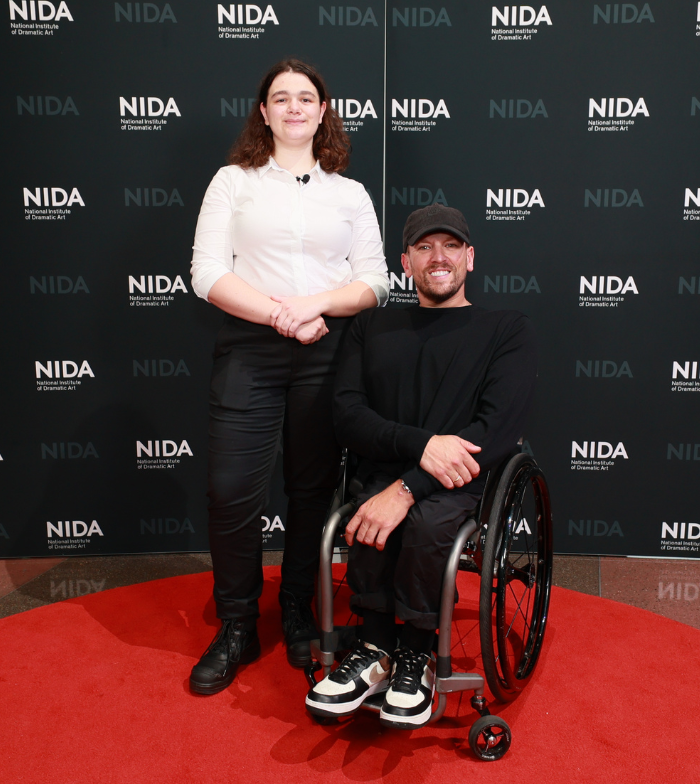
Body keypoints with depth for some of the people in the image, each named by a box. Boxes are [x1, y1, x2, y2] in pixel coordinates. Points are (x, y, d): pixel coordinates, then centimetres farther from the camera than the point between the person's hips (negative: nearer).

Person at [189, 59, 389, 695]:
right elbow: (208, 273, -2)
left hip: (327, 351, 2)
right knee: (233, 491, -4)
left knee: (314, 488, 7)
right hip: (249, 349, -1)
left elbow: (375, 281, 6)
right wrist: (281, 316, -12)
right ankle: (236, 628, 15)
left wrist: (317, 304, -12)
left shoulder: (350, 193, 15)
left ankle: (299, 614, 26)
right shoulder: (233, 182, 10)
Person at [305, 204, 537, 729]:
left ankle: (415, 653, -8)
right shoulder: (373, 328, 17)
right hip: (384, 477, 2)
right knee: (377, 519, -32)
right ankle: (376, 650, -9)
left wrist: (408, 488, -22)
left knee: (424, 521, -34)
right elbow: (348, 415, 3)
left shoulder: (507, 330, 6)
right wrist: (422, 443, -16)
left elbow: (498, 429, -10)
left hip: (462, 484, -2)